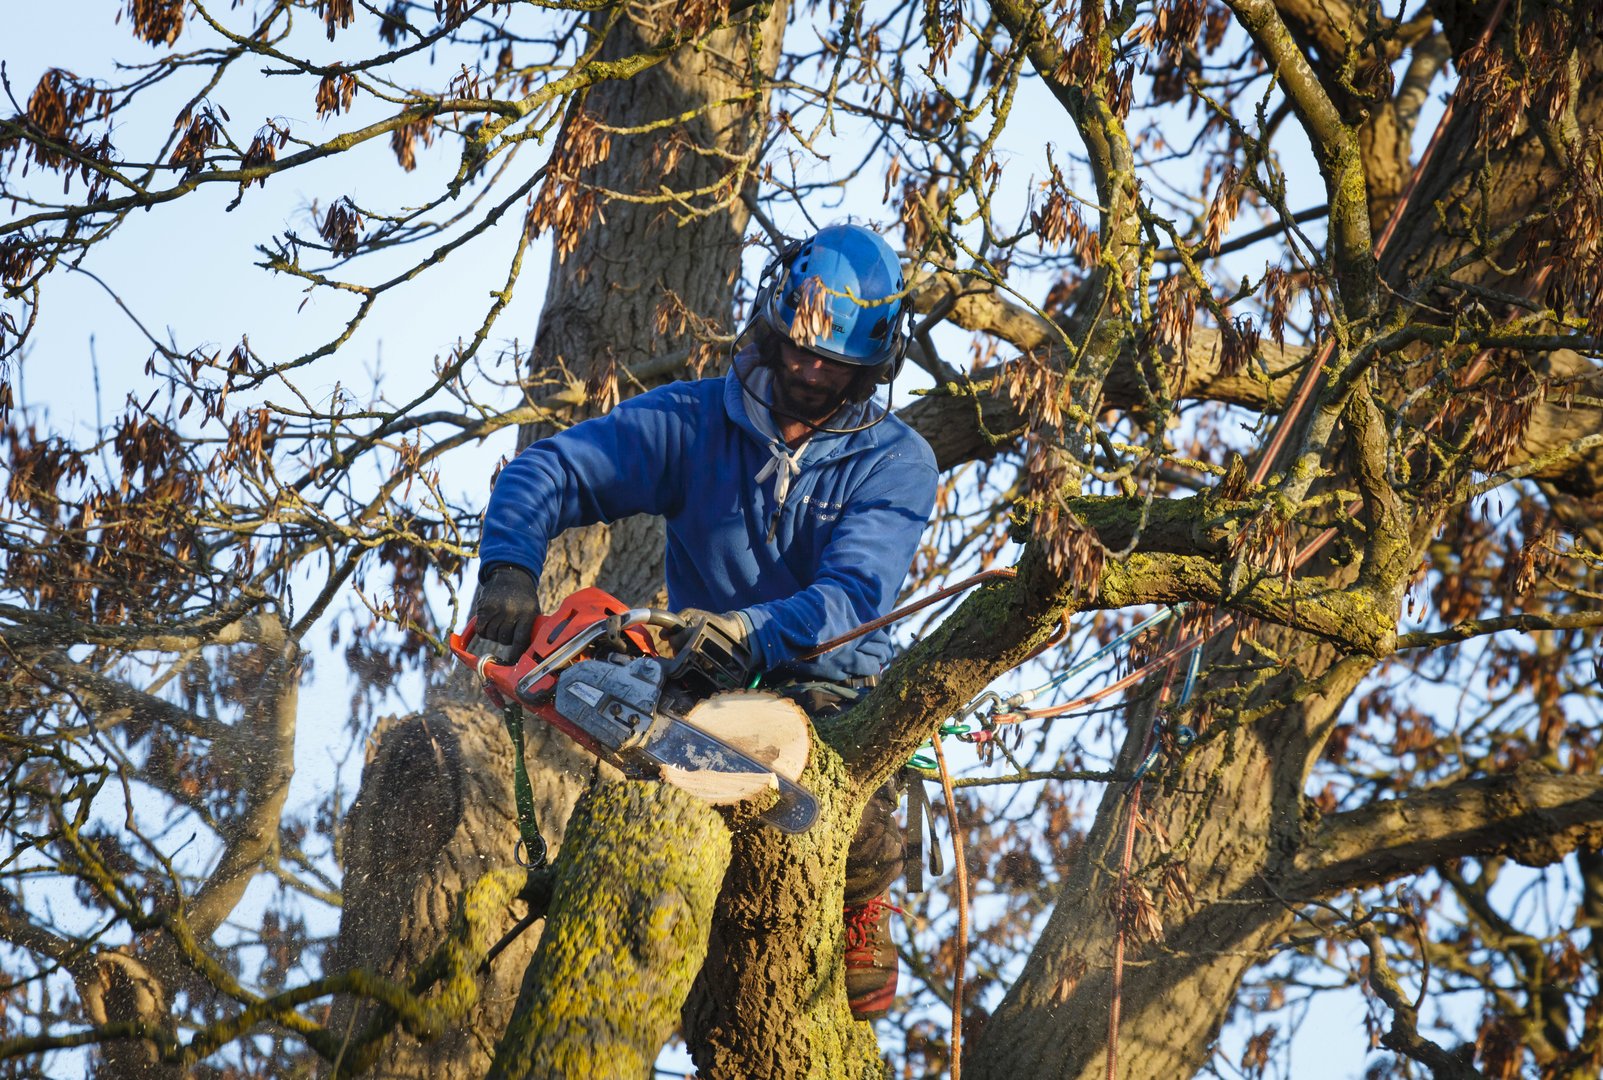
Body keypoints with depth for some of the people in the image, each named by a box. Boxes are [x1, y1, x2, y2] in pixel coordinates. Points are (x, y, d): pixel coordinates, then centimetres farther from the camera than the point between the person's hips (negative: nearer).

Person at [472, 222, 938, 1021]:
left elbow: (853, 594, -21)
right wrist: (508, 569, -27)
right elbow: (547, 473, -6)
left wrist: (747, 628, -41)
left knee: (858, 845, -32)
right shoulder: (694, 421, 2)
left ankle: (859, 917, 8)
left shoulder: (896, 463, -5)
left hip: (830, 689, -2)